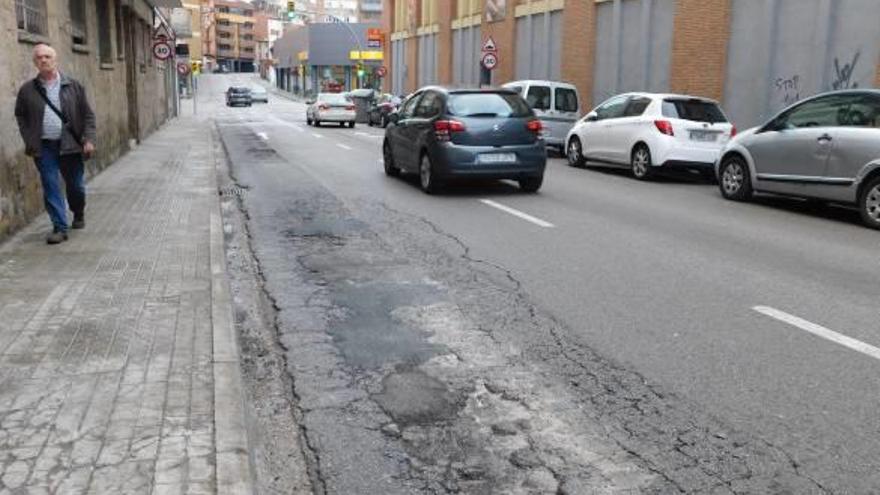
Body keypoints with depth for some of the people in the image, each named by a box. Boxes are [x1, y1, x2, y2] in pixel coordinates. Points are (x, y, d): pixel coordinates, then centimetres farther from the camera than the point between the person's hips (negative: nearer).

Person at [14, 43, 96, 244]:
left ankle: (79, 215, 36)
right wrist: (29, 141, 3)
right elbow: (20, 116, 14)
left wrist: (89, 139, -5)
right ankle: (60, 228, 3)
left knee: (76, 185, 9)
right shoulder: (27, 90, 5)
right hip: (43, 148, 0)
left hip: (70, 144, 0)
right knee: (51, 188, -2)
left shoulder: (73, 86, 3)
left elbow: (88, 115, 4)